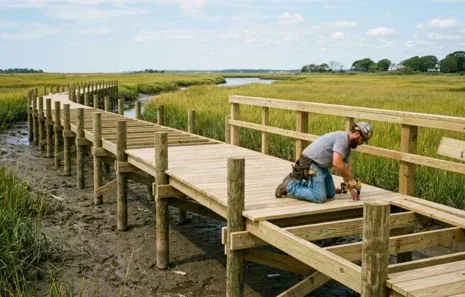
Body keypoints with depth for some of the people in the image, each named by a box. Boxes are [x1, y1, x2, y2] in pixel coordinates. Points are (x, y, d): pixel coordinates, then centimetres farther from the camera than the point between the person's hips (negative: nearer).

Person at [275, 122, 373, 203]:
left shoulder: (348, 145, 13)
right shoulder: (342, 139, -20)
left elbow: (346, 167, 16)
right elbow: (337, 163, -30)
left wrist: (351, 189, 11)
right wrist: (350, 179, -18)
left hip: (322, 167, 11)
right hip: (310, 164, -11)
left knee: (331, 194, 14)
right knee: (320, 198, -18)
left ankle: (298, 182, 18)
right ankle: (290, 186, -4)